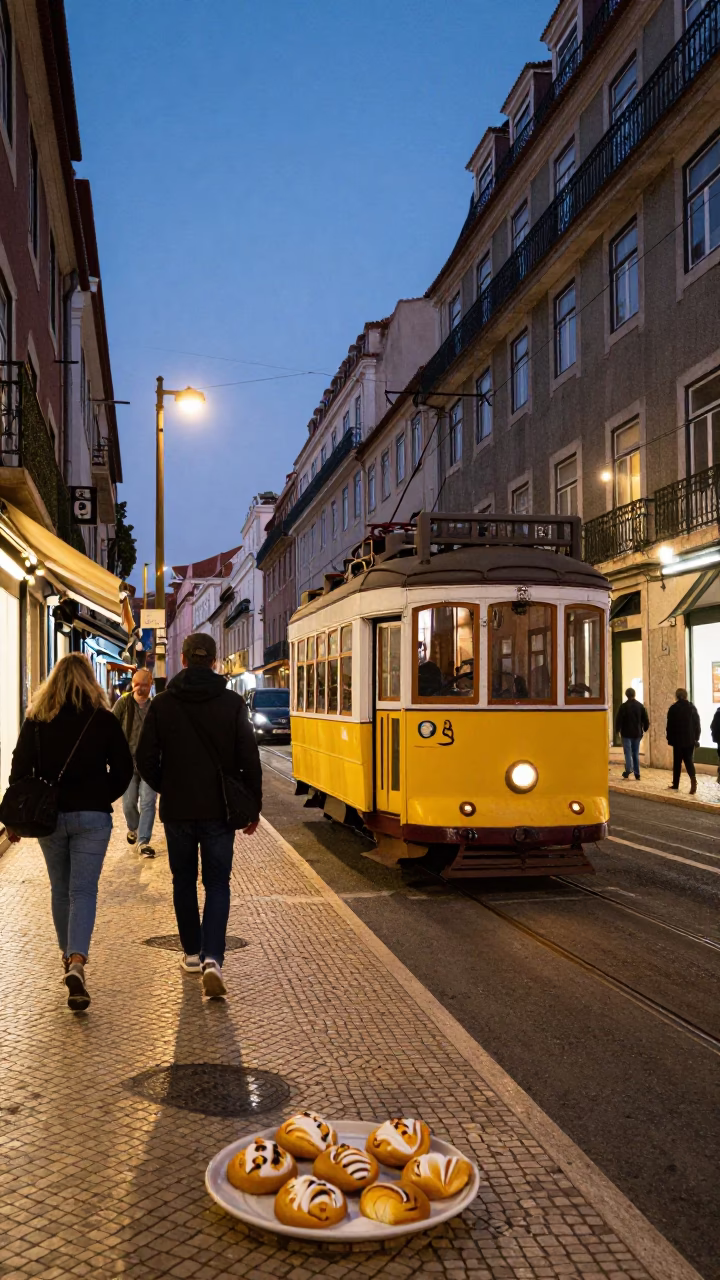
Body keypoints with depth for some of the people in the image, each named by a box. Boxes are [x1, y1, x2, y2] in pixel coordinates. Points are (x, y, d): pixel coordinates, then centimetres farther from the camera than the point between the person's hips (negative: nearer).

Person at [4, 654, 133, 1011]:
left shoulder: (36, 718, 1)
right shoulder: (103, 718, -4)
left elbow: (20, 768, -1)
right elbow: (123, 768, -1)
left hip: (48, 815, 2)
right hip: (92, 816, -2)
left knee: (60, 889, 18)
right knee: (84, 890, -1)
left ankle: (68, 956, 30)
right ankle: (76, 963, -18)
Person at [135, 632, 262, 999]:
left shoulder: (162, 704, -4)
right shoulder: (233, 703, -6)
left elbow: (145, 759, -3)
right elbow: (249, 760, -7)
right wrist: (252, 806, 4)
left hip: (177, 810, 1)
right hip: (219, 810, -1)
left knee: (184, 881, 17)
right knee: (217, 883, 6)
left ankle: (192, 953, 26)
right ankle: (212, 958, -10)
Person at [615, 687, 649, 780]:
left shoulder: (624, 706, -9)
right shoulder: (640, 706, 4)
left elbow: (618, 720, -10)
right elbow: (646, 720, 5)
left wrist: (617, 730, 3)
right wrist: (645, 729, 20)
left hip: (627, 733, -4)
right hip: (637, 733, 4)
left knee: (628, 752, -1)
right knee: (636, 753, 10)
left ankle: (629, 769, -19)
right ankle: (637, 773, 9)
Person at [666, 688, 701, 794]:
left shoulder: (673, 708, -7)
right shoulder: (692, 708, 2)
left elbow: (670, 725, -5)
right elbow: (697, 724, 4)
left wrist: (670, 738, 5)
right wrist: (696, 738, 12)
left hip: (678, 739, -2)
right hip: (690, 739, 2)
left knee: (677, 762, 7)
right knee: (688, 761, 6)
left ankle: (675, 785, 14)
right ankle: (693, 779, -19)